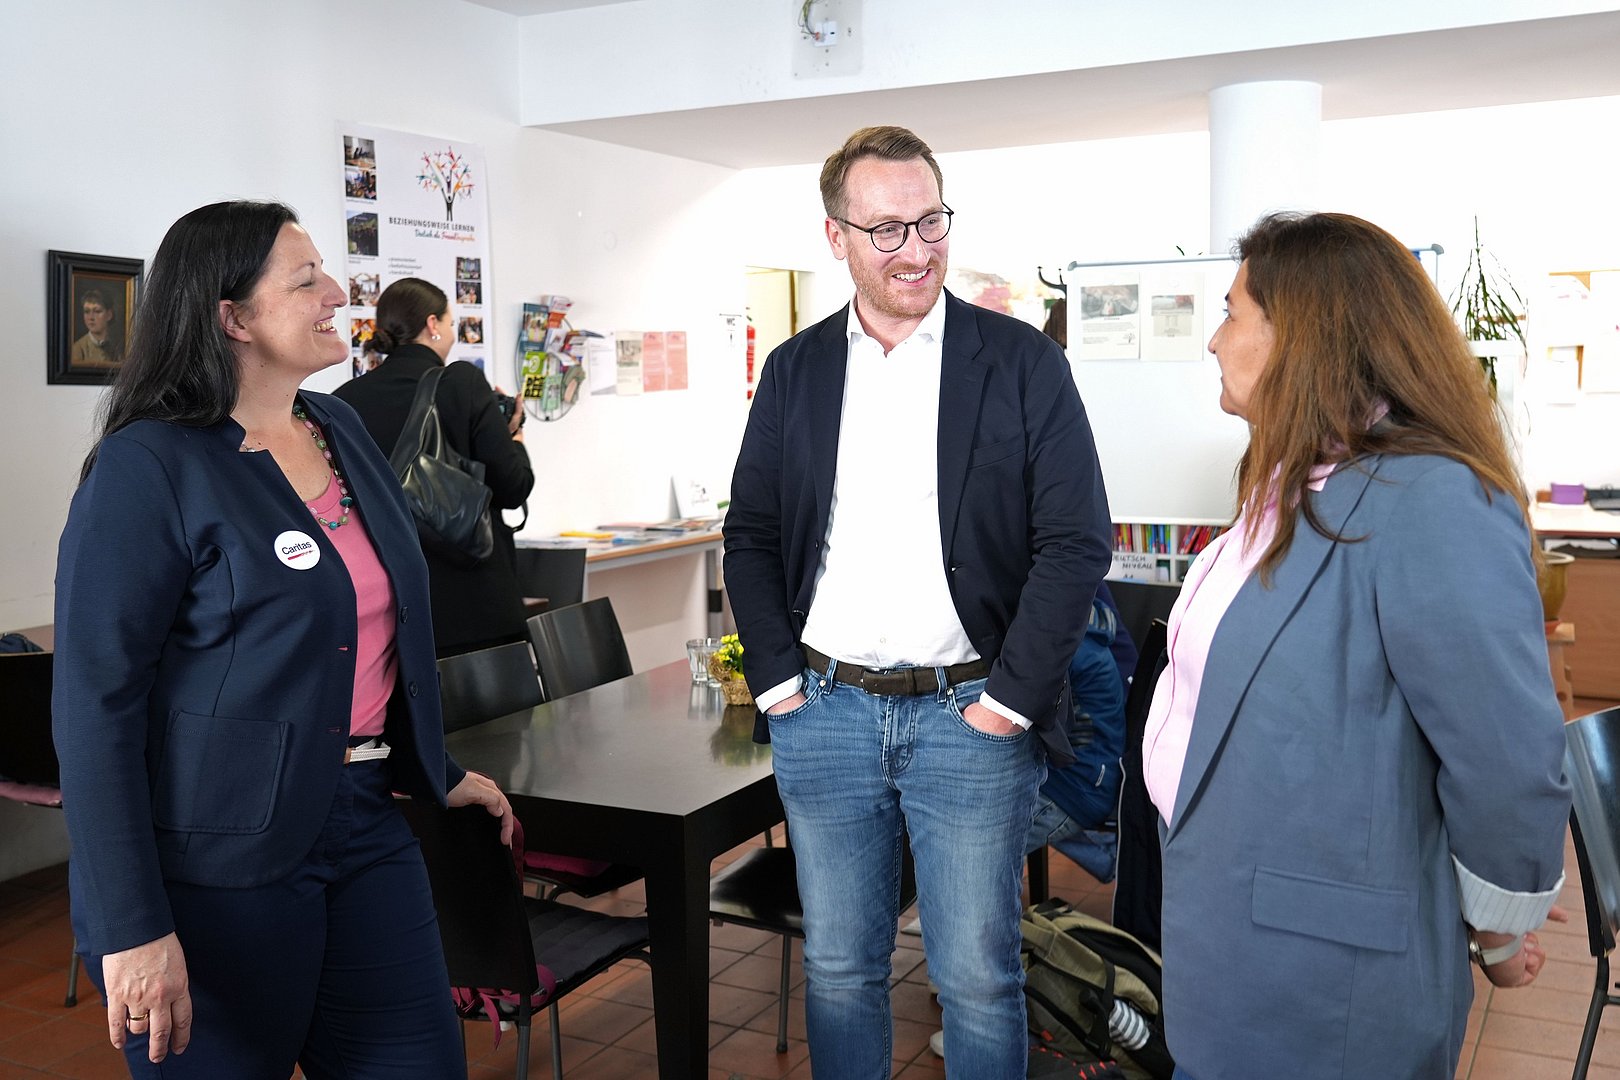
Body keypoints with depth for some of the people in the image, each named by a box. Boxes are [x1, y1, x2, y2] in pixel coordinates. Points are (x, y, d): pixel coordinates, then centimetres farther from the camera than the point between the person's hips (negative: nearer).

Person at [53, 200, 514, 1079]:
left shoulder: (341, 430, 9)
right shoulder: (149, 468, -13)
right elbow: (95, 703, -16)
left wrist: (438, 773, 22)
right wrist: (133, 927, -19)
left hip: (364, 825, 7)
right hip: (219, 865, -6)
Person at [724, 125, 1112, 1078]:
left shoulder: (1023, 361, -3)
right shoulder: (796, 370, 6)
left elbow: (1077, 541, -6)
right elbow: (750, 535, 10)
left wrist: (1013, 696, -10)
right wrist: (778, 680, 0)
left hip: (970, 715, -2)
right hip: (825, 714, 3)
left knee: (979, 978, 8)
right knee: (839, 969, 15)